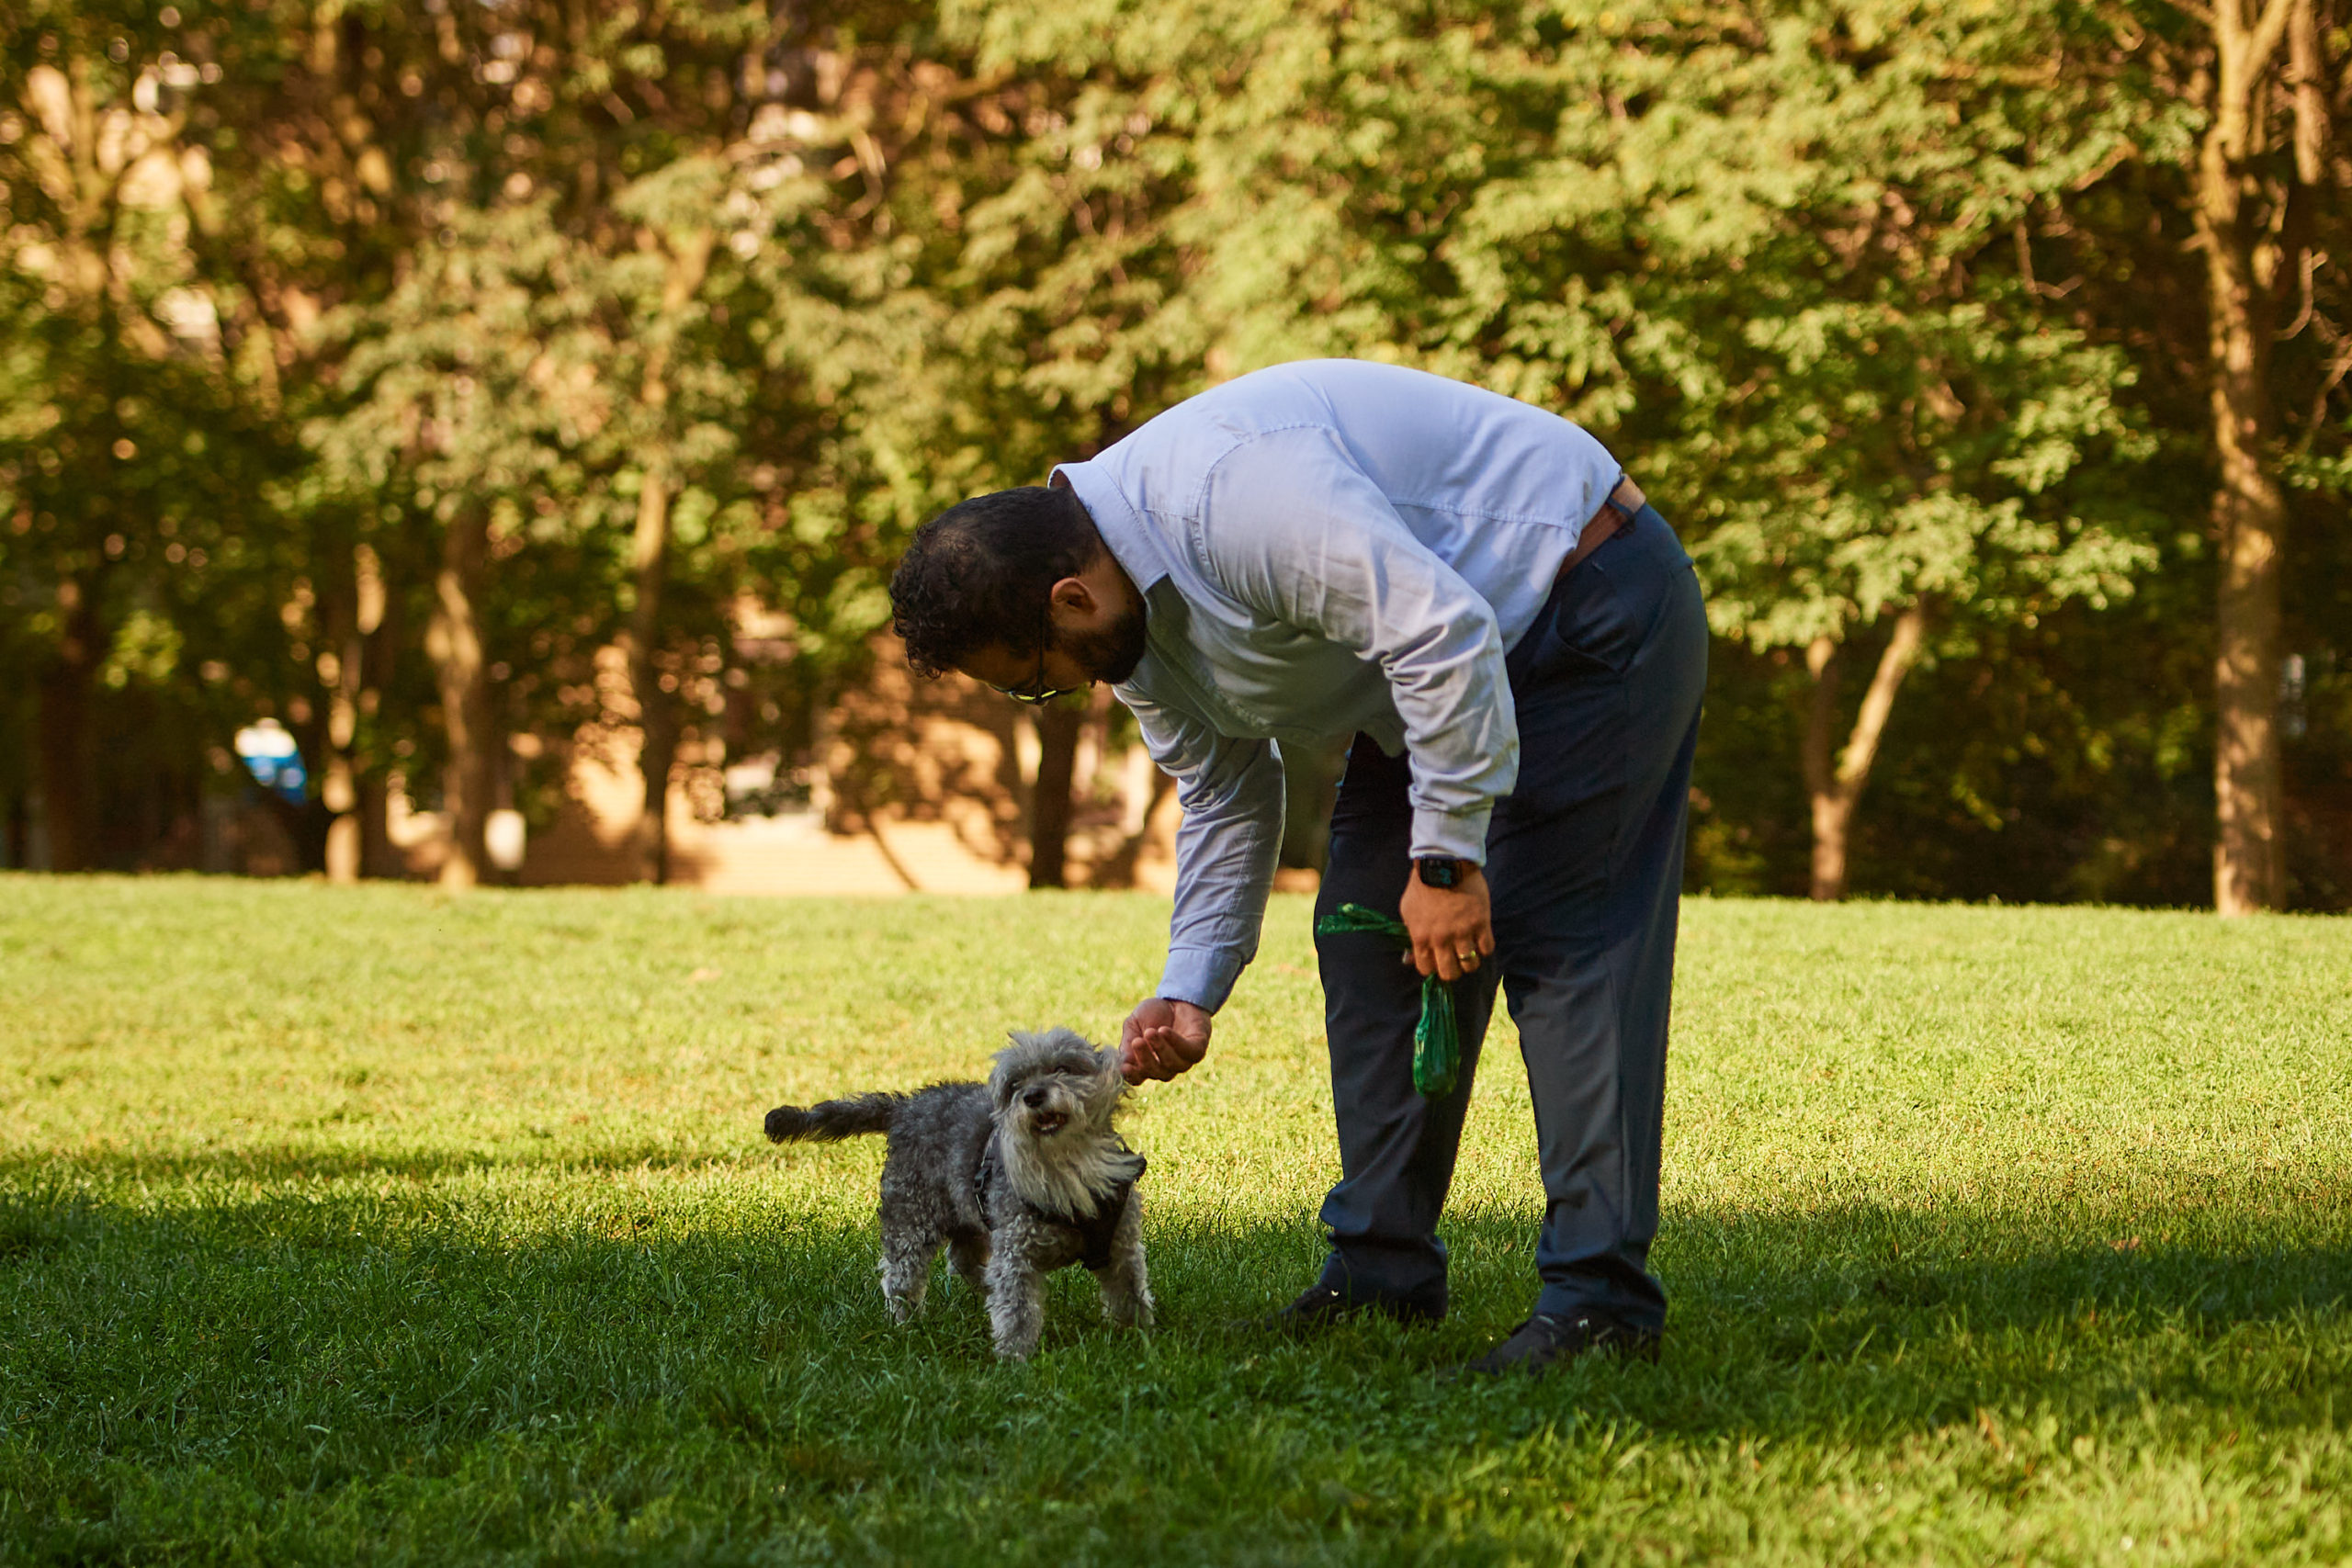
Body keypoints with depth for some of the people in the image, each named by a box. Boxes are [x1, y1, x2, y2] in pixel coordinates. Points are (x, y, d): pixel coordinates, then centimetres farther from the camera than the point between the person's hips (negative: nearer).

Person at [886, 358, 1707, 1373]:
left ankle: (1600, 1299, -16)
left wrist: (1448, 855, -28)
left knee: (1557, 940, -16)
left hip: (1591, 608, -10)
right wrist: (1190, 992, 5)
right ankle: (1382, 1273, 13)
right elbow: (1225, 800, 12)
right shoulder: (1130, 618, 1)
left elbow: (1443, 631, -33)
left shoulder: (1231, 492, -32)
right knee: (1367, 934, 7)